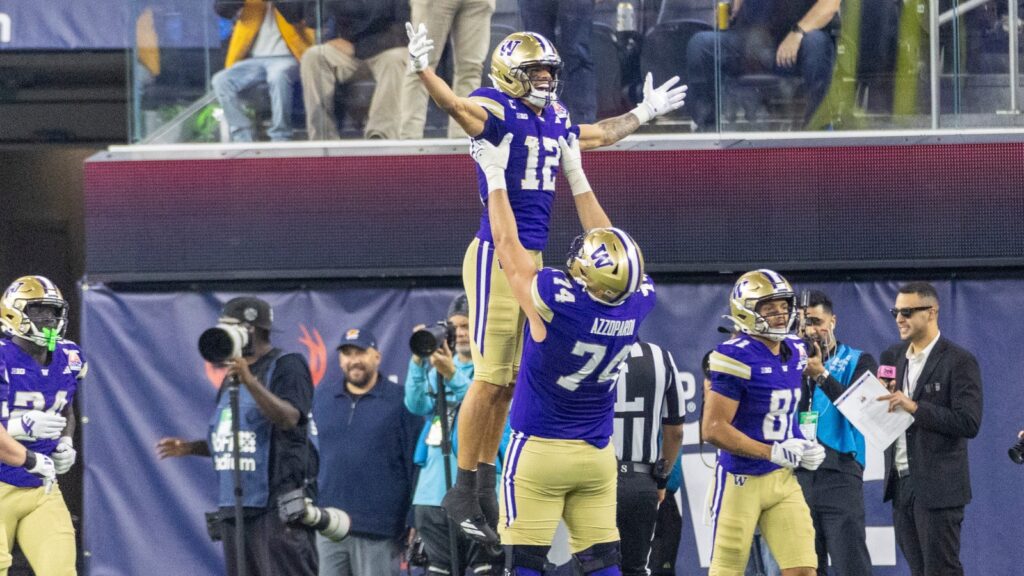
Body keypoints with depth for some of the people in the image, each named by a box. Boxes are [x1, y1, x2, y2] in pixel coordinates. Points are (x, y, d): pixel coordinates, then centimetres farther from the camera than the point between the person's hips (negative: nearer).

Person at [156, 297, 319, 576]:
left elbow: (288, 418, -23)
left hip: (278, 509, -9)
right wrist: (189, 448, 15)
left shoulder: (286, 366, -7)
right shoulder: (232, 377, 20)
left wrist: (250, 382, -32)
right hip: (235, 508, 9)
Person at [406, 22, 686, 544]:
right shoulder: (496, 109, -10)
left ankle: (484, 486, 17)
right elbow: (456, 106, -31)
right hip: (495, 255, -8)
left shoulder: (556, 119, 14)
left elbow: (598, 135, 35)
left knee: (510, 379, 10)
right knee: (490, 376, -8)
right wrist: (422, 71, -51)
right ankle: (462, 491, -2)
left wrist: (644, 113, 48)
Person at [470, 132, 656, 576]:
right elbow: (615, 254, 11)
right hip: (597, 455, 5)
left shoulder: (556, 302, -22)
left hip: (540, 451, -5)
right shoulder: (637, 305, -8)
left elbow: (508, 245, -7)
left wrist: (495, 174, 5)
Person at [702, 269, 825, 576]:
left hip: (783, 480, 6)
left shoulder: (795, 352, 7)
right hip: (741, 480, -6)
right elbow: (713, 428, -20)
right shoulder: (737, 358, -17)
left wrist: (800, 448, 5)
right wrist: (772, 452, -23)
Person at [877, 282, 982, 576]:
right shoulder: (896, 358, 14)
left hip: (937, 487, -7)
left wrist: (914, 407, -21)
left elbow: (969, 423, -16)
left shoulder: (959, 361, -8)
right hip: (901, 483, 7)